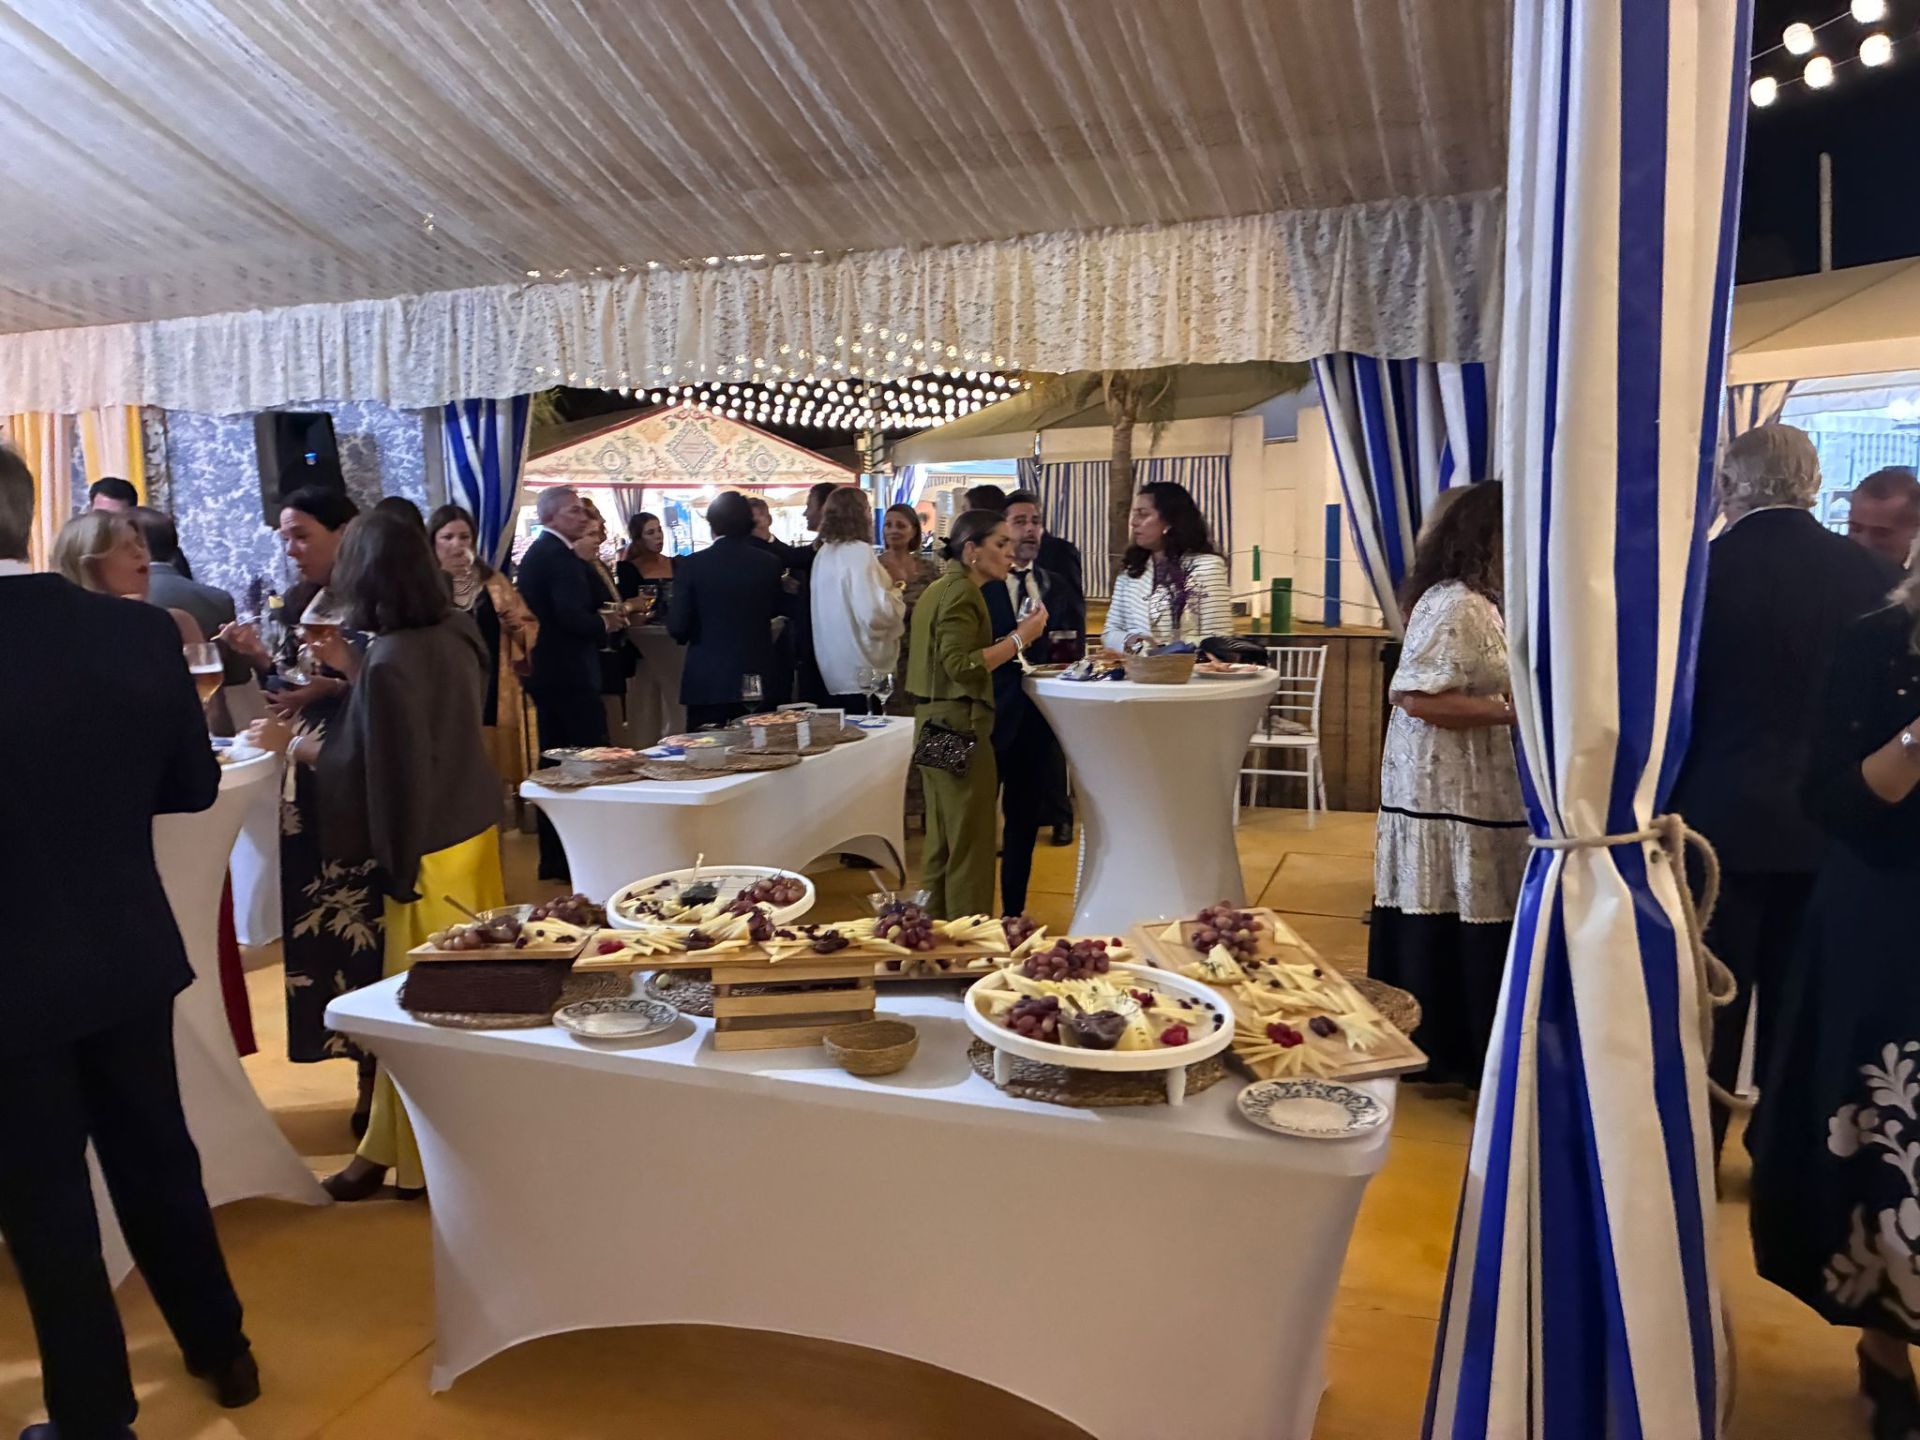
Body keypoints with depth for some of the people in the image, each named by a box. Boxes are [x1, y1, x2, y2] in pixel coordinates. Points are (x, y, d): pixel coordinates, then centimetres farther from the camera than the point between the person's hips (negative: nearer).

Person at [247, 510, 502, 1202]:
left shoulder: (388, 662, -22)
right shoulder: (454, 632, 1)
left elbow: (366, 771, -17)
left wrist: (294, 745, -3)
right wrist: (356, 669, 16)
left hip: (428, 849, -8)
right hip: (474, 828, 8)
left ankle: (411, 1154, 20)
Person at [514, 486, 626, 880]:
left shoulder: (534, 553, 15)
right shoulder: (561, 557, -15)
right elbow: (573, 617, -25)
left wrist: (603, 615, 10)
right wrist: (605, 622, -7)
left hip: (543, 671, 10)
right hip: (570, 674, -10)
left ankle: (554, 859, 20)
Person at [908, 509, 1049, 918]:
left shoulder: (940, 588, 17)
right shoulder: (961, 592, -13)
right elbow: (961, 666, -22)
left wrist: (1011, 639, 16)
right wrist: (1019, 638, -18)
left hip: (937, 723, 10)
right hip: (960, 724, -10)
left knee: (941, 842, 16)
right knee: (972, 843, -5)